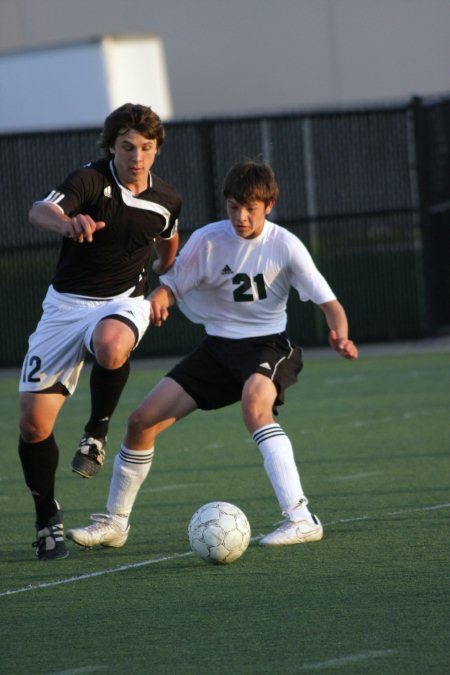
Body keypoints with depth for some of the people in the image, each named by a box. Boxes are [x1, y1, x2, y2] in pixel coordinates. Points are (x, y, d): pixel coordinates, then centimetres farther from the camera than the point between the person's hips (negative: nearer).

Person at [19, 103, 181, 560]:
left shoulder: (166, 201, 0)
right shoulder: (90, 180, -13)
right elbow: (40, 211, -35)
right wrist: (68, 223, -55)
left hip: (122, 302, 1)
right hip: (67, 303, -1)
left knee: (111, 348, -39)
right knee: (33, 423, -6)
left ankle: (97, 430, -11)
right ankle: (47, 518, 16)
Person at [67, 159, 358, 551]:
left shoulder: (284, 246, -14)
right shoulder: (208, 240, -6)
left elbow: (329, 302, -13)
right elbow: (171, 285, -1)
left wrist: (340, 336, -34)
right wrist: (159, 298, -26)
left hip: (268, 345, -4)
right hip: (218, 346, 4)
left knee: (254, 402, -39)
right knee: (142, 421, -3)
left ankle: (301, 518, -41)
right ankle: (115, 523, 17)